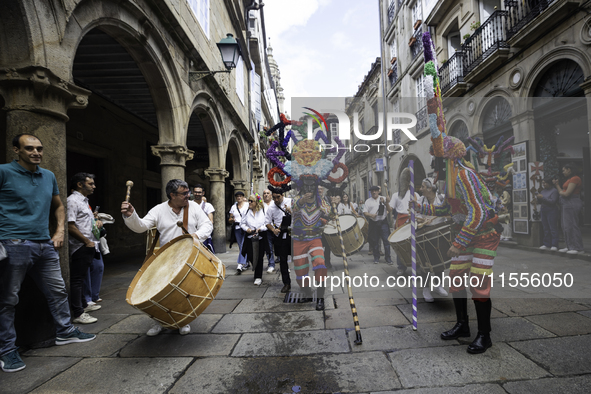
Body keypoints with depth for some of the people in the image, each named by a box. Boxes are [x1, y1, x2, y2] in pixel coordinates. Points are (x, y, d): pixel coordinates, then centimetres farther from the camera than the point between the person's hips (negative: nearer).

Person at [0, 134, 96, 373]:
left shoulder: (48, 176, 14)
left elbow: (58, 206, 24)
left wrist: (60, 231, 12)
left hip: (45, 245, 6)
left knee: (58, 291, 13)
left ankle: (65, 332, 29)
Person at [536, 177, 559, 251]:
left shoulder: (554, 191, -6)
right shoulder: (543, 191, 15)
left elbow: (553, 201, -17)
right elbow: (540, 202, 19)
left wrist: (543, 197, -19)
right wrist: (538, 198, -1)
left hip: (551, 211, -7)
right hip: (543, 210, 7)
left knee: (553, 228, -7)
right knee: (546, 228, 9)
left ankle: (554, 245, -5)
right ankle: (546, 244, 13)